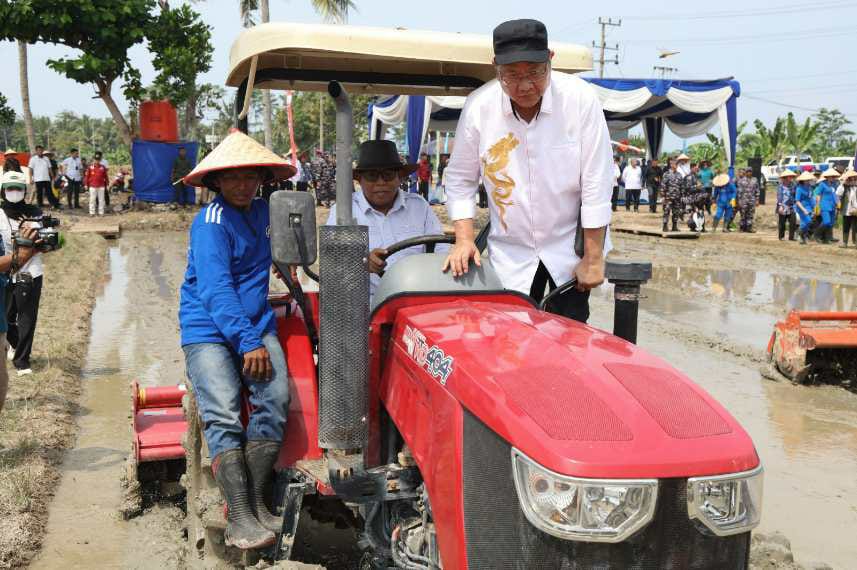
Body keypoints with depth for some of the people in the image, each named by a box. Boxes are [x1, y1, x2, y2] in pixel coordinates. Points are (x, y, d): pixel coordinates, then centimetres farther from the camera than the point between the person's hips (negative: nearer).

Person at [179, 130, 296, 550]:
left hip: (257, 325, 5)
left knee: (275, 400, -17)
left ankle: (255, 503, -12)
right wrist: (247, 342, -23)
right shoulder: (212, 221, -8)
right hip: (208, 330, -5)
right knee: (223, 416, -20)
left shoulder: (263, 211, 13)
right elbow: (216, 290, -17)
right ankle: (239, 518, -21)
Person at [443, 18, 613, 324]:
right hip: (510, 253, 1)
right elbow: (459, 179, 2)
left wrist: (593, 258, -10)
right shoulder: (478, 106, -11)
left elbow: (597, 184, -12)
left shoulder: (580, 98, -15)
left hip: (571, 244, -1)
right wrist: (464, 239, -9)